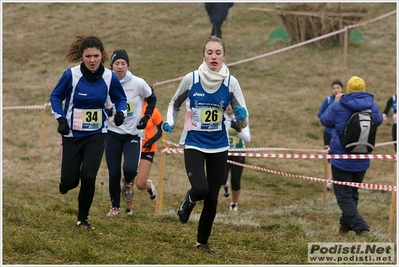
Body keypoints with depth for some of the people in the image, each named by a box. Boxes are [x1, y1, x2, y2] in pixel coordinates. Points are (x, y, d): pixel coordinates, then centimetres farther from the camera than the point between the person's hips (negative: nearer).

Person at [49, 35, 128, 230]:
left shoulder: (109, 77, -8)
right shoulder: (71, 75, -15)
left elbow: (120, 99, 8)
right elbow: (55, 97, -2)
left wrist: (120, 113, -12)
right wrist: (61, 118, -16)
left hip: (97, 135, 1)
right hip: (73, 134, -1)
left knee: (88, 176, -15)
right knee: (70, 181, -2)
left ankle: (83, 219, 7)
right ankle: (66, 183, 40)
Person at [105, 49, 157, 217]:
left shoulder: (138, 83, -9)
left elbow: (152, 99, 9)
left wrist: (146, 117, -2)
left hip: (133, 134, -1)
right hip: (113, 134, 1)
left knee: (130, 169, -21)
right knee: (114, 174, -1)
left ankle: (128, 183, 17)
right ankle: (115, 206, 22)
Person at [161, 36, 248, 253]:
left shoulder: (231, 82, -7)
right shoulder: (191, 79, -9)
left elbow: (242, 122, -3)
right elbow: (175, 104, 11)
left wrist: (242, 117, -26)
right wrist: (170, 124, -6)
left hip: (219, 146, 2)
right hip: (194, 144, -2)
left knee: (212, 198, 5)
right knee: (201, 189, -22)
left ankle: (202, 241, 26)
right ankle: (189, 201, 16)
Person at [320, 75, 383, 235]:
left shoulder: (338, 107, -15)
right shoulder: (373, 106, -2)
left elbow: (325, 121, 3)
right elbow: (379, 121, 18)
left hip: (341, 159, -5)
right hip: (362, 161, 5)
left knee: (344, 195, -3)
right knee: (353, 193, 22)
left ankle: (361, 227, -18)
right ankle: (346, 224, 31)